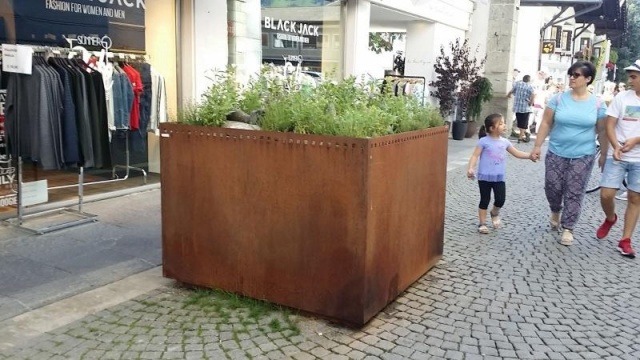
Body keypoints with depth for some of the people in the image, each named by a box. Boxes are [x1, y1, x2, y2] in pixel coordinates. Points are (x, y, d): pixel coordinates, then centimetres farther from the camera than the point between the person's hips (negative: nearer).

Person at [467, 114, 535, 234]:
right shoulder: (484, 141, -10)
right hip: (485, 177, -4)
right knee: (485, 200, 3)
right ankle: (481, 223, 16)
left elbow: (517, 153, 14)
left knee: (500, 200, -3)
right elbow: (475, 156, -13)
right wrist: (471, 168, -27)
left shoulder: (505, 142, 6)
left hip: (499, 177, 4)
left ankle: (495, 213, 29)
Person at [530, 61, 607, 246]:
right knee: (552, 188, 3)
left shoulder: (597, 104, -2)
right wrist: (537, 146, -2)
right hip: (556, 153, 1)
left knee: (574, 193, 1)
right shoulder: (558, 98, -2)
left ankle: (568, 229, 14)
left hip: (582, 156, -1)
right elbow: (546, 123, 0)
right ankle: (555, 212, 36)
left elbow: (602, 131, 5)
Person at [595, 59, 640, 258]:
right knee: (606, 194, -7)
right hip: (617, 156, 0)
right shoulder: (622, 97, -1)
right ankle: (610, 219, 26)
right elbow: (610, 125, -2)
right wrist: (615, 146, -17)